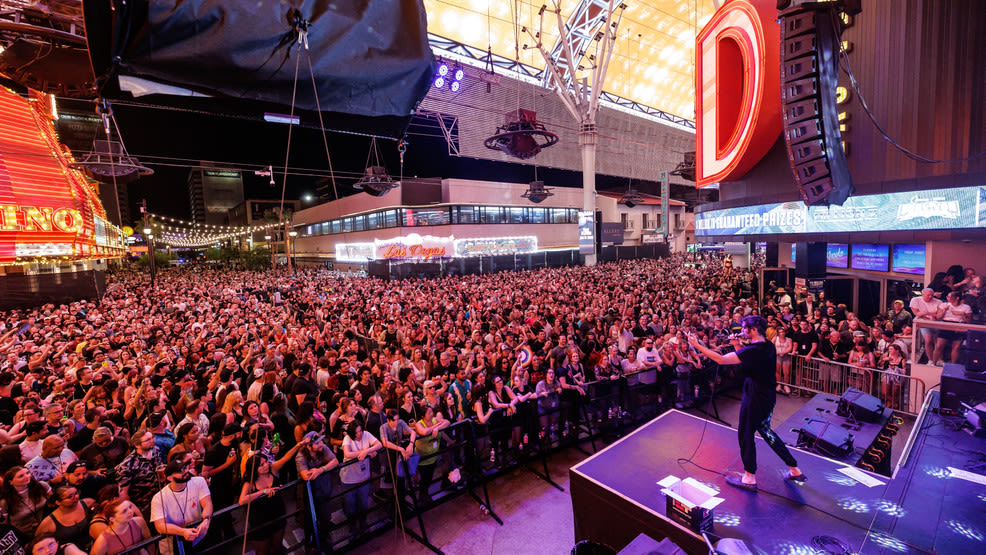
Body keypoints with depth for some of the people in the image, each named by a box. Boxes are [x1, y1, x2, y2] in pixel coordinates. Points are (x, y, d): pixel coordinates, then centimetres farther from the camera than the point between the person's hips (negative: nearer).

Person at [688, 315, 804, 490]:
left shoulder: (753, 350, -26)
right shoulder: (769, 346, 2)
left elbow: (721, 359, -29)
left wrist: (698, 346, -24)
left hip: (755, 399, -9)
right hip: (768, 397, 9)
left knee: (746, 434, 6)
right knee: (764, 430, 25)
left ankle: (749, 478, 21)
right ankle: (794, 470, 34)